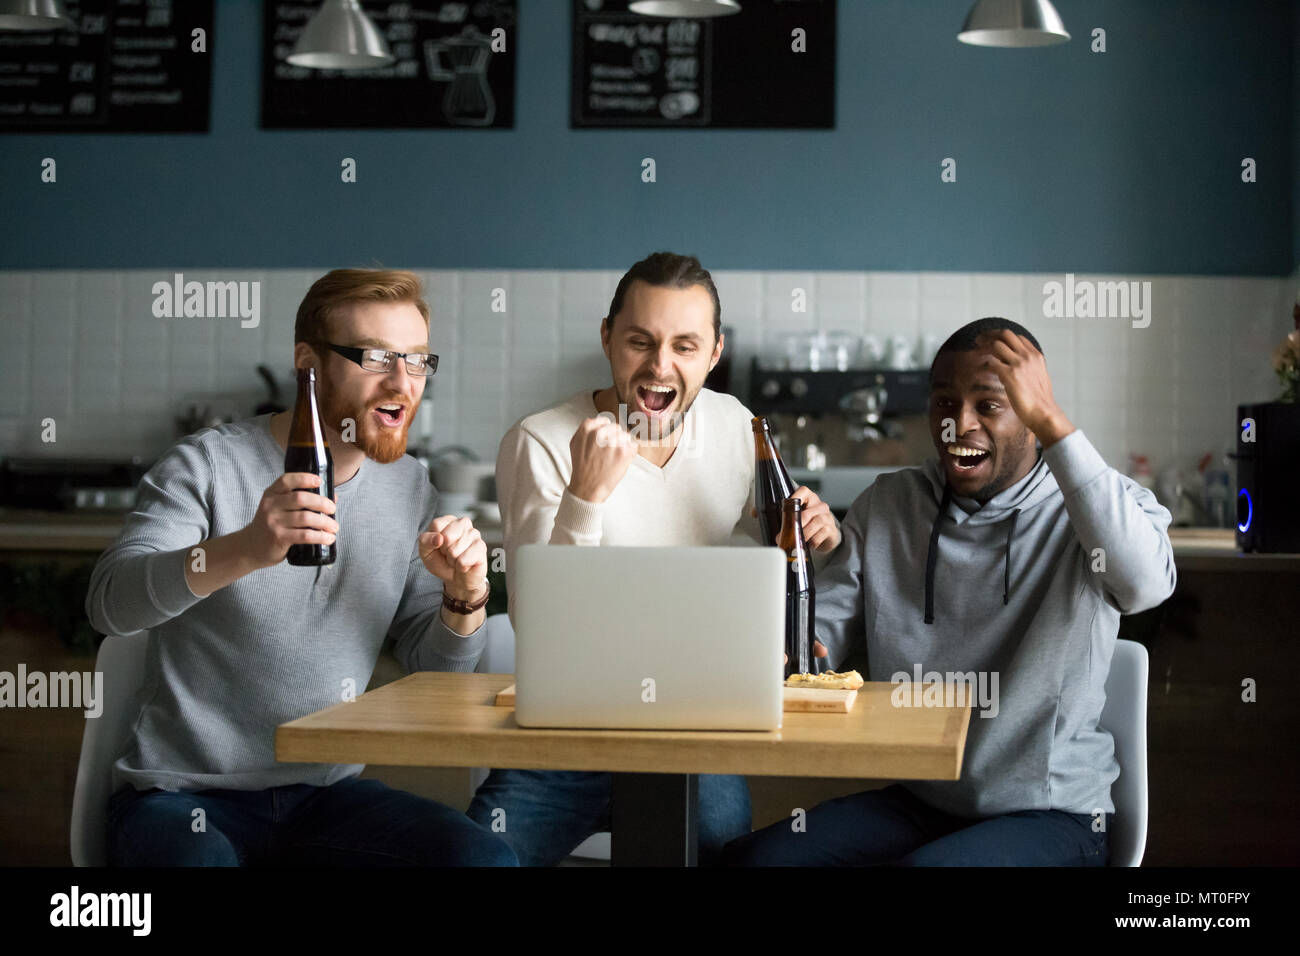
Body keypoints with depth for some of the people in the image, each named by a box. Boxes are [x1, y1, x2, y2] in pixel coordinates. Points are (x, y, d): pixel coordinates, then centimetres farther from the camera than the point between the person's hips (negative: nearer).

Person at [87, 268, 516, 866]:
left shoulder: (409, 487, 9)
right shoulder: (208, 464, -7)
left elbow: (432, 667, 13)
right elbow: (109, 602, -23)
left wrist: (464, 595, -10)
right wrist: (245, 549, -40)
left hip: (323, 794, 5)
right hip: (183, 792, -4)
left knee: (484, 857, -20)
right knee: (199, 858, -38)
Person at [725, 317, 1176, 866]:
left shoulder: (1093, 506, -9)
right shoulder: (886, 505, 6)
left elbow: (1147, 584, -32)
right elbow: (822, 630, 4)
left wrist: (1051, 421, -32)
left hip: (1052, 815, -4)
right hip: (919, 800, 4)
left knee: (924, 866, -33)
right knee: (750, 856, -17)